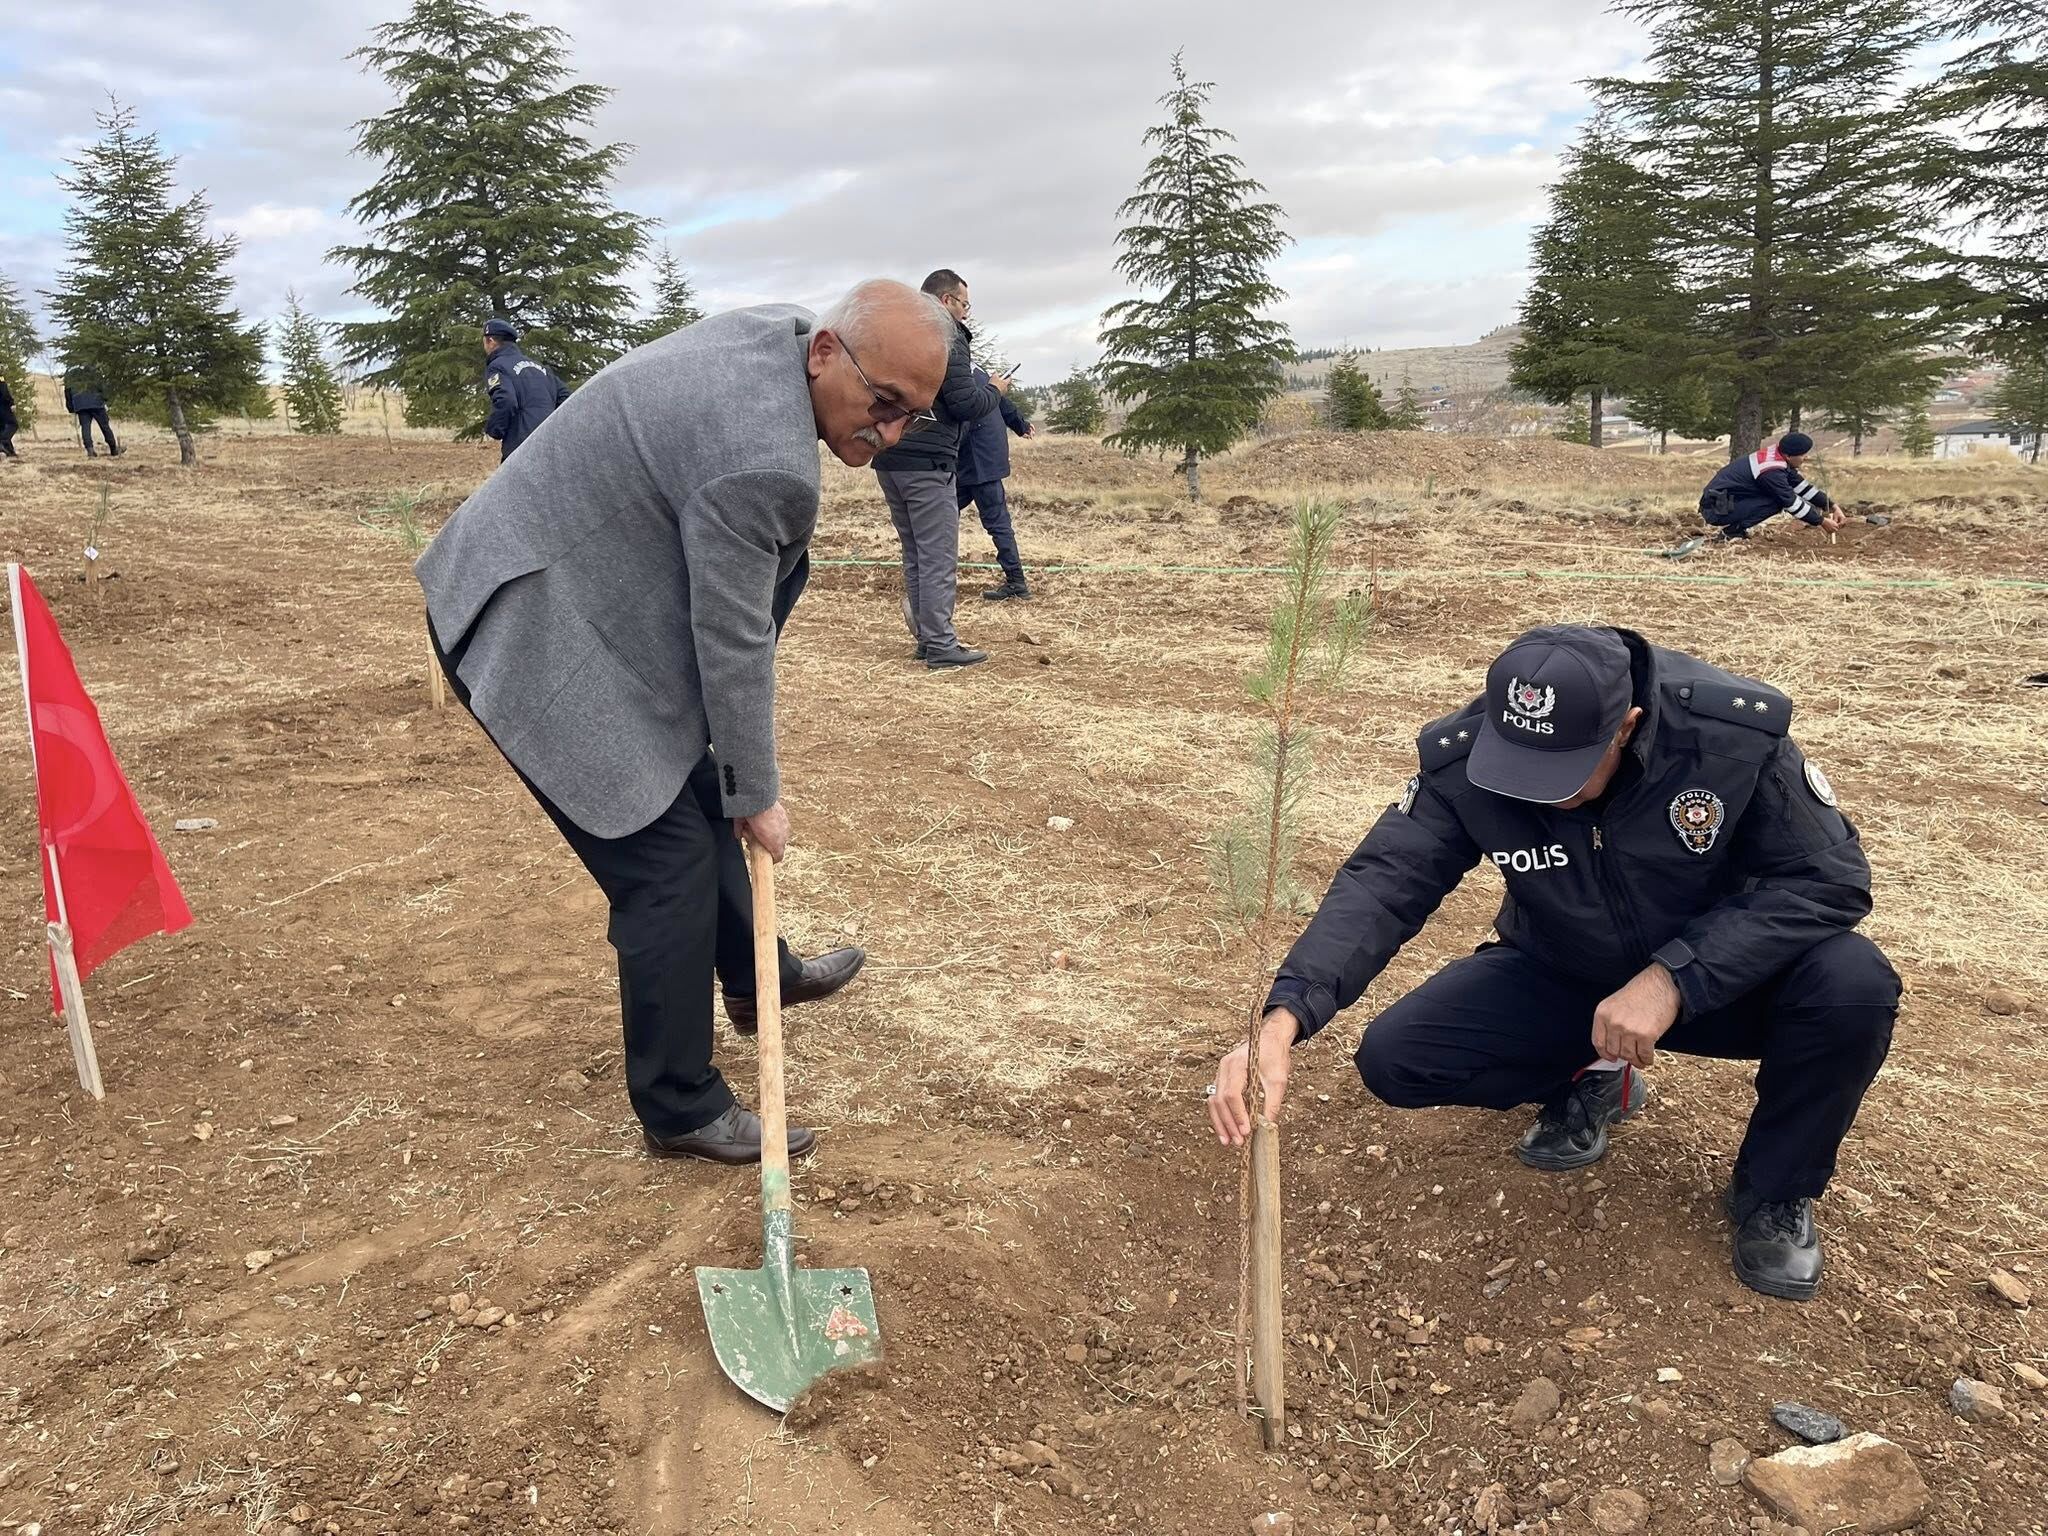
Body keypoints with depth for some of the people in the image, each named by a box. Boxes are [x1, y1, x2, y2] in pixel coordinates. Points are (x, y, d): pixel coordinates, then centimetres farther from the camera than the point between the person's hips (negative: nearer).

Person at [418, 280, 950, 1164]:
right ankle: (682, 1112, 9)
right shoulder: (760, 459, -31)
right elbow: (733, 646, -21)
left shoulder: (778, 331, 0)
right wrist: (757, 796, -7)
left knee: (695, 800, 21)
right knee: (669, 862, -7)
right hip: (531, 634, -10)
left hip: (576, 595, 10)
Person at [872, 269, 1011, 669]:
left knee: (915, 554, 14)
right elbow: (966, 405, -14)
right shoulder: (947, 337, -8)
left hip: (888, 460, 9)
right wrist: (995, 390, 4)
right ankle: (940, 646, -5)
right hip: (927, 462, -9)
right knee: (939, 557, -5)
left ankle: (926, 637, 18)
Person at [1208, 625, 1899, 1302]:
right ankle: (1586, 1081, 12)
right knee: (1394, 1058, -19)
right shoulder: (1464, 760, -24)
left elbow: (1829, 879, -21)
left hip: (1720, 973, -1)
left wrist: (1674, 978, -34)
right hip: (1559, 979, 1)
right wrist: (1282, 1021, -46)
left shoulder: (1736, 733, -27)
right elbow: (1382, 883, -30)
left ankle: (1774, 1194, -1)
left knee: (1853, 986, -32)